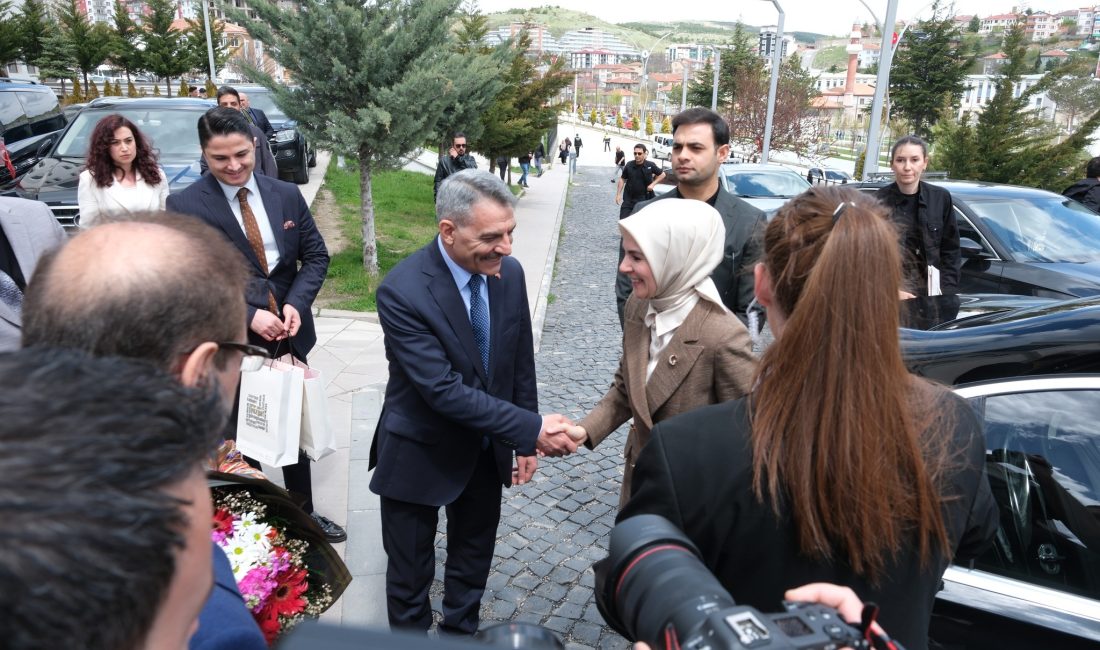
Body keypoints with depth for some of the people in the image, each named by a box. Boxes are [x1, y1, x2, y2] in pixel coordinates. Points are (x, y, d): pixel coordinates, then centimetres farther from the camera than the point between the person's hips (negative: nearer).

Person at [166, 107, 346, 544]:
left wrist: (297, 303, -13)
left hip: (288, 334, 4)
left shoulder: (287, 195, 1)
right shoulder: (184, 206, -10)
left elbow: (316, 255, 4)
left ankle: (304, 514, 38)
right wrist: (248, 315, -23)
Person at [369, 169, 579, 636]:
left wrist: (523, 442, 4)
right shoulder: (402, 290, -27)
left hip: (487, 450, 5)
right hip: (420, 456, -5)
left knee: (473, 559, 25)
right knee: (411, 575, 15)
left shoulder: (509, 273, -9)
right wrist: (532, 428, -29)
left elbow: (521, 363, 2)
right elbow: (443, 390, -29)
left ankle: (461, 631, 50)